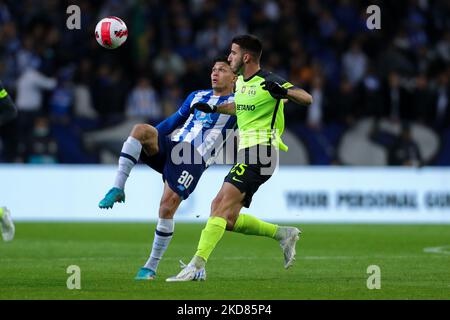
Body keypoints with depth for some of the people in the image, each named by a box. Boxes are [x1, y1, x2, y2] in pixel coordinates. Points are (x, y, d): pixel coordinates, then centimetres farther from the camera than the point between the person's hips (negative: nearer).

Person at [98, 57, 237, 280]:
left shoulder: (236, 103, 12)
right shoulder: (197, 96, 27)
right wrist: (148, 140, 25)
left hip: (194, 159, -5)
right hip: (170, 145, 5)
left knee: (167, 207, -16)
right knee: (140, 129, -27)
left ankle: (151, 267, -2)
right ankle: (117, 190, -29)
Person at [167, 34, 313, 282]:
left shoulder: (268, 82, -10)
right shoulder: (240, 82, 17)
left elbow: (307, 99, -18)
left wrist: (284, 92, -36)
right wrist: (213, 109, 29)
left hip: (259, 152, -9)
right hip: (246, 153, 9)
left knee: (221, 207, -21)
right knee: (227, 219, 3)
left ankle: (197, 265, -28)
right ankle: (283, 234, 15)